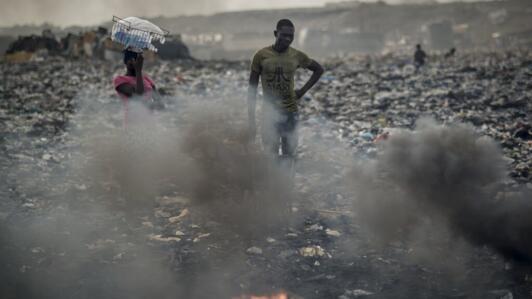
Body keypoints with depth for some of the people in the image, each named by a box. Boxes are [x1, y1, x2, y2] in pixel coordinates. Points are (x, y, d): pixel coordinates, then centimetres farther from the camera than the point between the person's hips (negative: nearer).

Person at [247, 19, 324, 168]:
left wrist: (303, 90, 4)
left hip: (290, 112, 2)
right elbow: (252, 89, -2)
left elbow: (319, 70, 17)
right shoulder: (261, 56, -6)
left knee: (289, 156, 5)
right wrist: (251, 121, -5)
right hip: (269, 113, -2)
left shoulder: (297, 56, 0)